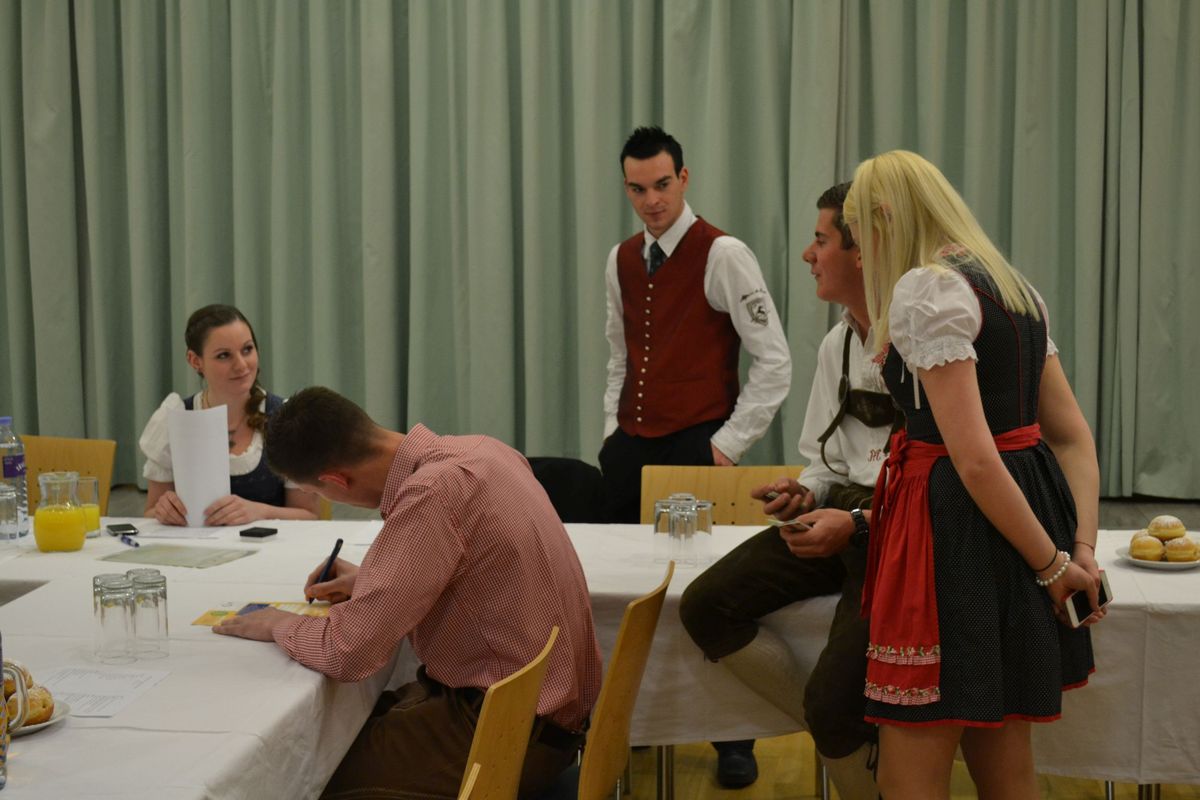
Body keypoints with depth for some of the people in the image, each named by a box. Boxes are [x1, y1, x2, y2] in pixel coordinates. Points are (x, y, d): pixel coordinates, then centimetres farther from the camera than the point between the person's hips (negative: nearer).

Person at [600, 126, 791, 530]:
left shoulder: (723, 256, -9)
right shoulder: (620, 260, 10)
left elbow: (774, 363, -11)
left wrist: (729, 443, -11)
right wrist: (612, 433, 10)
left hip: (696, 448, -5)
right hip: (628, 447, 5)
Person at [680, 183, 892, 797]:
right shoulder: (836, 344, 13)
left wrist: (860, 522, -23)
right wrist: (807, 492, -1)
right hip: (837, 516, 9)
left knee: (834, 704, -20)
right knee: (705, 606, -7)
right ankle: (846, 739, 2)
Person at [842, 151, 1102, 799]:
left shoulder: (925, 288, -14)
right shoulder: (1014, 288, 15)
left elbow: (974, 456, -21)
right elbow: (1074, 436, 12)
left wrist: (1052, 564, -13)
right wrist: (1083, 548, 3)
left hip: (957, 526, -10)